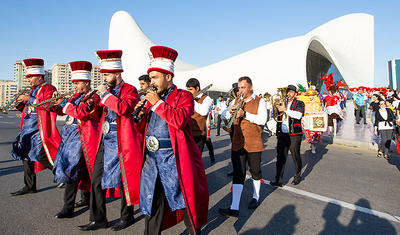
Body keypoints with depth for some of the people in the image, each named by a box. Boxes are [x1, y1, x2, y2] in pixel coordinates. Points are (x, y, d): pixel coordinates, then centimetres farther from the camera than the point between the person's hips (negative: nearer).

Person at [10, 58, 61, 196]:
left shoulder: (49, 89, -5)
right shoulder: (33, 90, 21)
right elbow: (25, 108, 24)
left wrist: (29, 99, -19)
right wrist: (20, 101, 5)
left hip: (40, 129, -9)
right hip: (27, 128, 9)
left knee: (41, 155, -14)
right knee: (26, 154, 10)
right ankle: (29, 186, 19)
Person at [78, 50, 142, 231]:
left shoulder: (129, 90, -7)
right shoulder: (108, 91, 16)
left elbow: (124, 108, -27)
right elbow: (99, 114, 20)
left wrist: (105, 94, -18)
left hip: (121, 145, -7)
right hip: (105, 143, 8)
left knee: (123, 181, 4)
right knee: (96, 181, 8)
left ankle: (127, 217, 23)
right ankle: (98, 220, 21)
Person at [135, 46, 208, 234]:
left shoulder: (184, 96, -4)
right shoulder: (152, 98, 14)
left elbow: (179, 120, -23)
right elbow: (143, 128, 17)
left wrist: (158, 103, -18)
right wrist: (140, 115, -3)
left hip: (173, 159, -5)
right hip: (151, 159, 6)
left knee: (185, 200, 9)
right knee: (151, 204, 11)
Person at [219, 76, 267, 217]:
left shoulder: (259, 101, -2)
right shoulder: (237, 100, 12)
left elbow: (262, 120, -14)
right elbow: (226, 117, 13)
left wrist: (245, 114, -24)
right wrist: (230, 111, -8)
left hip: (253, 143, -3)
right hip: (237, 143, 3)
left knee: (255, 171, 14)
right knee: (238, 174, 0)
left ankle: (255, 197, 37)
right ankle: (234, 208, -2)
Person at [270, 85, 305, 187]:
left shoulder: (299, 103, 5)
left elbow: (298, 115, -15)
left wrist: (285, 110, -18)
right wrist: (276, 108, -3)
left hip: (294, 134, -3)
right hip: (282, 134, 3)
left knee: (295, 156, 8)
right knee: (280, 157, -1)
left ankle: (297, 177, 28)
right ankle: (278, 180, 3)